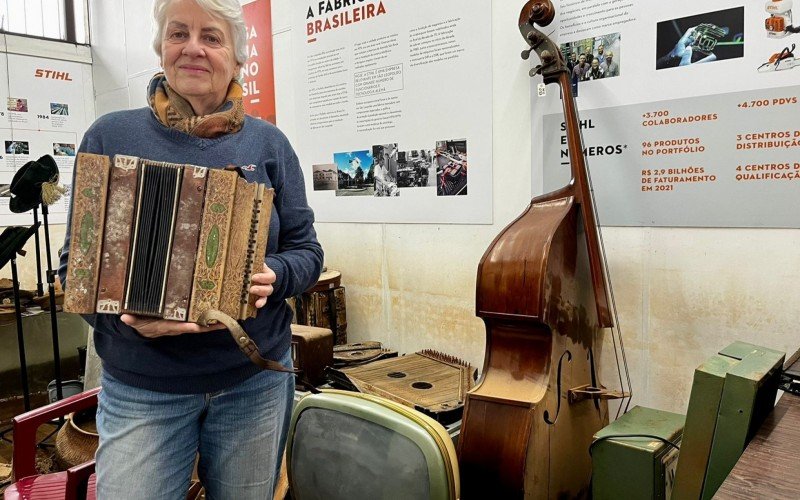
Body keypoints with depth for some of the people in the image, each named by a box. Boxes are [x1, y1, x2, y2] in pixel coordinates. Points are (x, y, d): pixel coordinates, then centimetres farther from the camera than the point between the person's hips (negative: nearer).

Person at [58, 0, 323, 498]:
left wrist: (272, 276, -19)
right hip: (141, 388, -1)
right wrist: (124, 309, -19)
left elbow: (307, 252, 3)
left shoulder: (268, 144, 1)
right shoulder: (110, 137, -1)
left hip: (258, 378, 2)